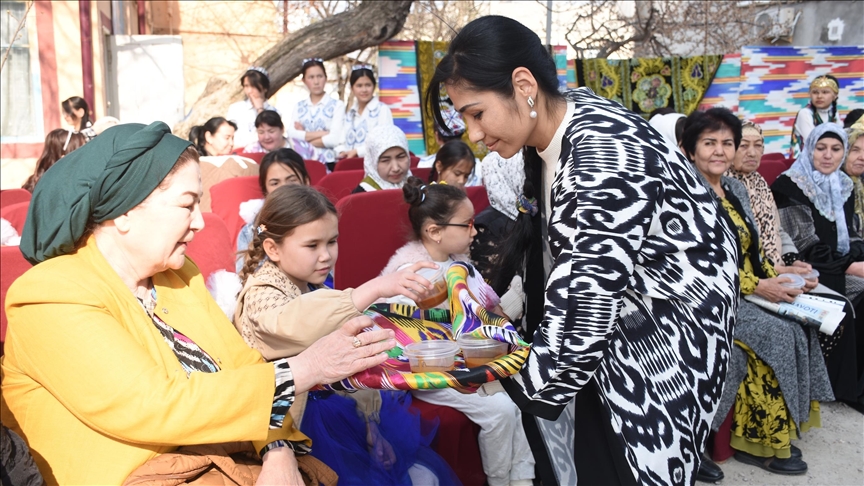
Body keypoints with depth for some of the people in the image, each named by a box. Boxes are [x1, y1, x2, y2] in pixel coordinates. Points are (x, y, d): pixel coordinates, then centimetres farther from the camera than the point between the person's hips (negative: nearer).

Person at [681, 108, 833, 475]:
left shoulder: (736, 189, 12)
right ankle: (759, 442, -6)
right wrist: (758, 287, -18)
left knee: (800, 328, -11)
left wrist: (777, 273, -3)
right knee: (777, 335, -21)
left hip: (744, 292, 8)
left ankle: (779, 429, 1)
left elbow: (750, 252, 16)